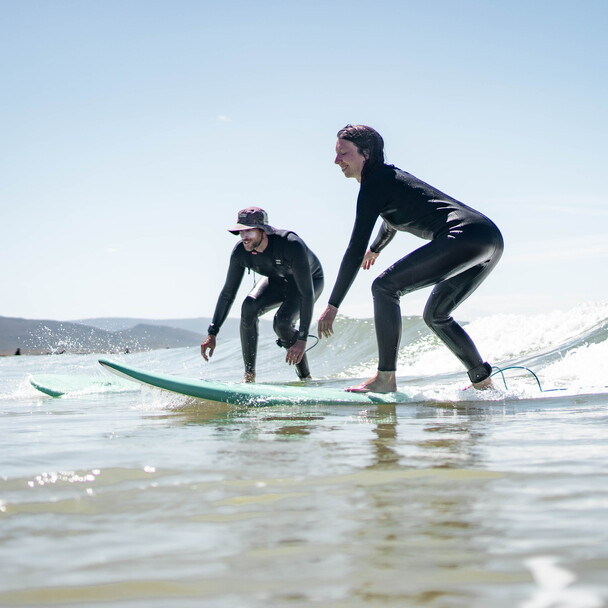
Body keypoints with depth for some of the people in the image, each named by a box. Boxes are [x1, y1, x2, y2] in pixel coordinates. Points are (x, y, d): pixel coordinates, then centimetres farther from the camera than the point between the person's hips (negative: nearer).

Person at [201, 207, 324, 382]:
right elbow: (228, 293, -13)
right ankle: (249, 375, -15)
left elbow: (307, 294, -39)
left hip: (311, 280, -4)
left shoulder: (291, 245, -40)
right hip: (276, 281, 5)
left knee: (282, 323, -29)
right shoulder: (240, 251, -24)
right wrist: (212, 333, -18)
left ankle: (305, 377, -7)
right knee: (249, 307, -25)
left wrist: (302, 340, -44)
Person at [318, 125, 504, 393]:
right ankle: (483, 382, 24)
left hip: (465, 237, -10)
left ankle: (386, 378, -13)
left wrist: (333, 305, -3)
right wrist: (375, 249, 65)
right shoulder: (389, 176, 24)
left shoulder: (374, 185, -4)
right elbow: (392, 219, 46)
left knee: (385, 287, -11)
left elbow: (356, 250, -7)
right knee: (435, 316, 23)